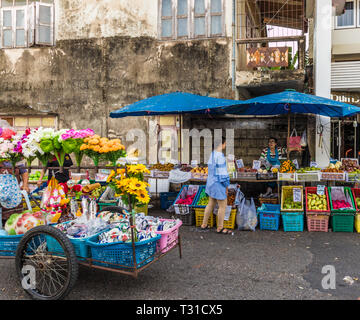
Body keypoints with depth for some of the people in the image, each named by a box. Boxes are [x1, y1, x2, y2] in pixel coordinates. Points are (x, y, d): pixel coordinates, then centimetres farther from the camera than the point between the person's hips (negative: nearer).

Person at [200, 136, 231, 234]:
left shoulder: (212, 154, 7)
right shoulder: (220, 156, -22)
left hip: (211, 182, 9)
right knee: (223, 206, 5)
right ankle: (220, 228, 16)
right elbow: (223, 173, -21)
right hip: (218, 184, -9)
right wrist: (226, 187, -11)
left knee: (211, 204, 20)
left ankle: (204, 224, 28)